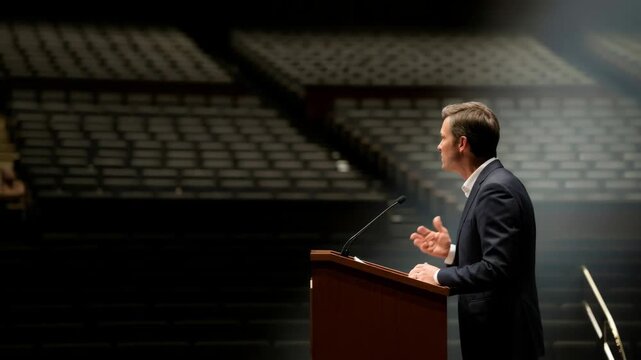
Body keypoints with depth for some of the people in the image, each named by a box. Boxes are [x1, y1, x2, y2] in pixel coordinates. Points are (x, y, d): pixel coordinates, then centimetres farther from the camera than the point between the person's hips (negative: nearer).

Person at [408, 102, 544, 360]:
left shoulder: (496, 189, -18)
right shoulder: (491, 184, 13)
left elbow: (497, 268, -26)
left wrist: (440, 276, -17)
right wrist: (451, 253, 7)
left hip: (501, 338, -10)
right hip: (495, 332, 10)